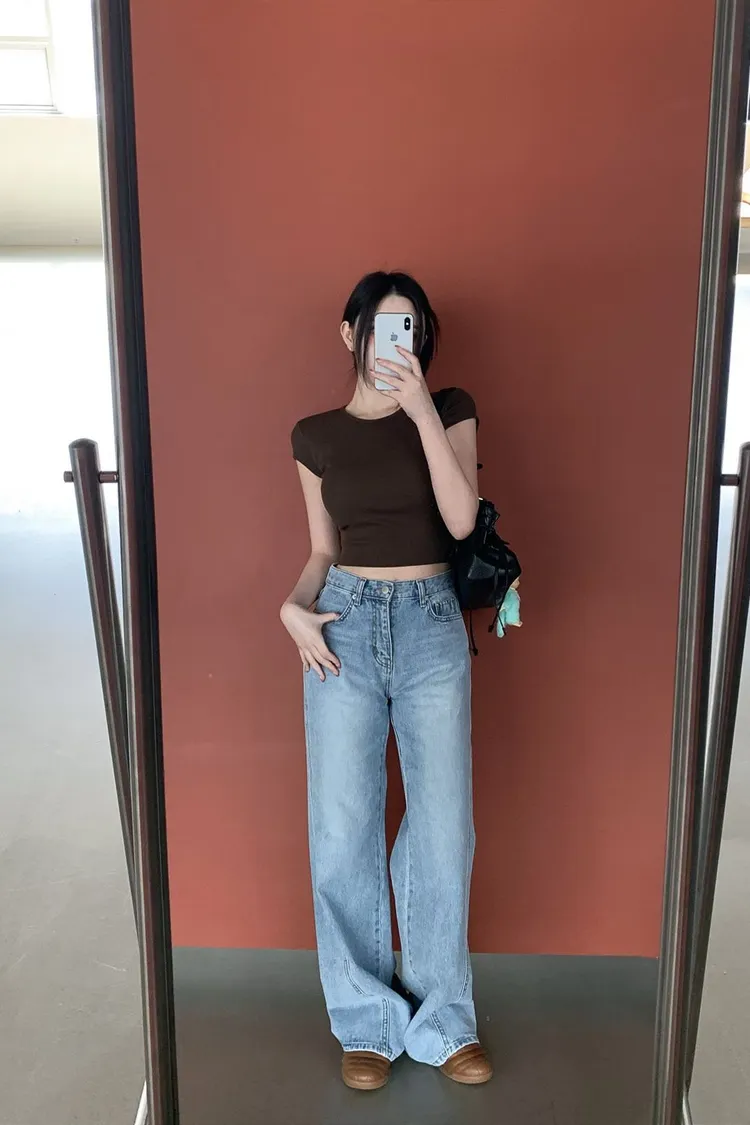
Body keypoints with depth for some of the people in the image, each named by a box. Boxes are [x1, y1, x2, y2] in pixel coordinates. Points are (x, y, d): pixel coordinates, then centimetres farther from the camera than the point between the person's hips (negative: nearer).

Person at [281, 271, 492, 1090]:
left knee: (443, 830, 4)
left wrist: (422, 409, -16)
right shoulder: (316, 435, 7)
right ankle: (367, 1021, 25)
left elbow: (460, 519, -11)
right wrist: (295, 607, -8)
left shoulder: (448, 411, 4)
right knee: (343, 835, 4)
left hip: (431, 627, 0)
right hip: (345, 628, 1)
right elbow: (322, 552, 11)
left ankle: (442, 1020, 26)